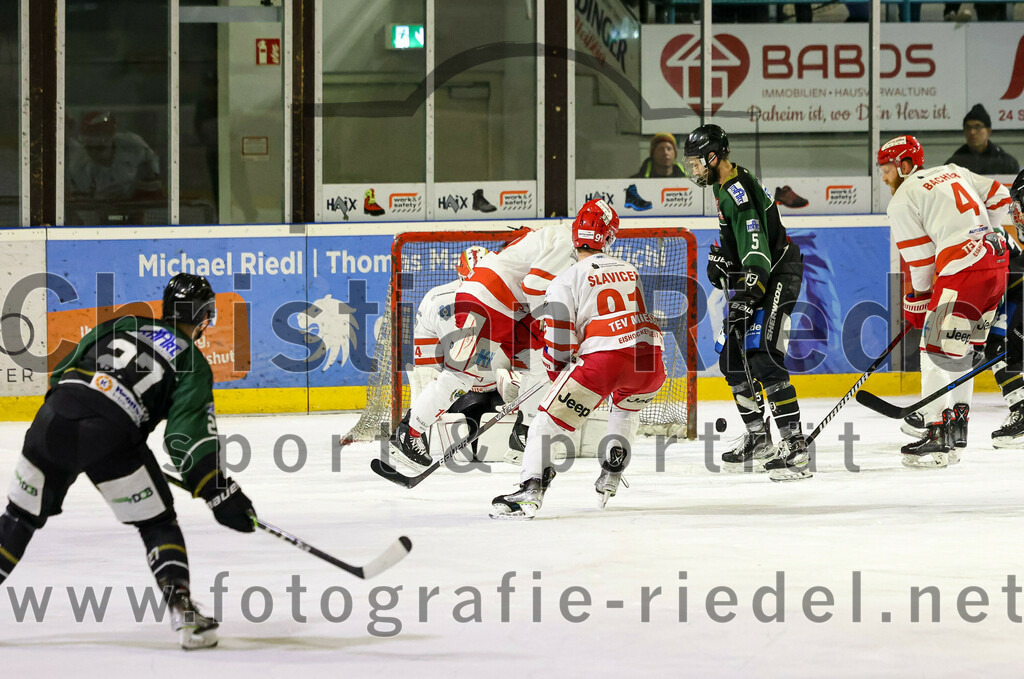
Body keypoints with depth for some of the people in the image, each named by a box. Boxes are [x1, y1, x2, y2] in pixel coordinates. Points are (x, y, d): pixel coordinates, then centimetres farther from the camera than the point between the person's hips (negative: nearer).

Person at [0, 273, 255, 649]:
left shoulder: (122, 325, 25)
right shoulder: (193, 365, 11)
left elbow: (61, 373, 24)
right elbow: (189, 436, -3)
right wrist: (221, 495, -3)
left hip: (53, 420, 4)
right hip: (109, 438, -4)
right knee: (157, 523, 10)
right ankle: (183, 612, -2)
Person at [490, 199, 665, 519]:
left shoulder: (567, 279, 6)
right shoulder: (631, 271, 24)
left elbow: (557, 337, -1)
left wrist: (556, 371, 20)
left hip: (602, 359, -5)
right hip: (649, 357, 5)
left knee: (549, 420, 1)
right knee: (627, 407, 38)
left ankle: (531, 492, -16)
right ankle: (610, 479, 32)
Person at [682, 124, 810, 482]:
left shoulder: (739, 193, -23)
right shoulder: (725, 186, 11)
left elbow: (757, 251, -29)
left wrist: (745, 298, -32)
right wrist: (719, 258, 17)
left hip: (777, 277, -11)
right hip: (753, 278, 11)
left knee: (764, 359, -20)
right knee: (733, 361, 12)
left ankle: (795, 445, -22)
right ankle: (758, 439, 22)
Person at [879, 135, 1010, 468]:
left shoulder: (902, 200, -2)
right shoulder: (953, 172, 21)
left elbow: (921, 262, -2)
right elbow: (999, 197, 22)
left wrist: (916, 304, 11)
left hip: (962, 269, -9)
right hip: (996, 262, 9)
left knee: (937, 353, -7)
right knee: (960, 352, 19)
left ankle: (940, 439, -13)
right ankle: (957, 428, 24)